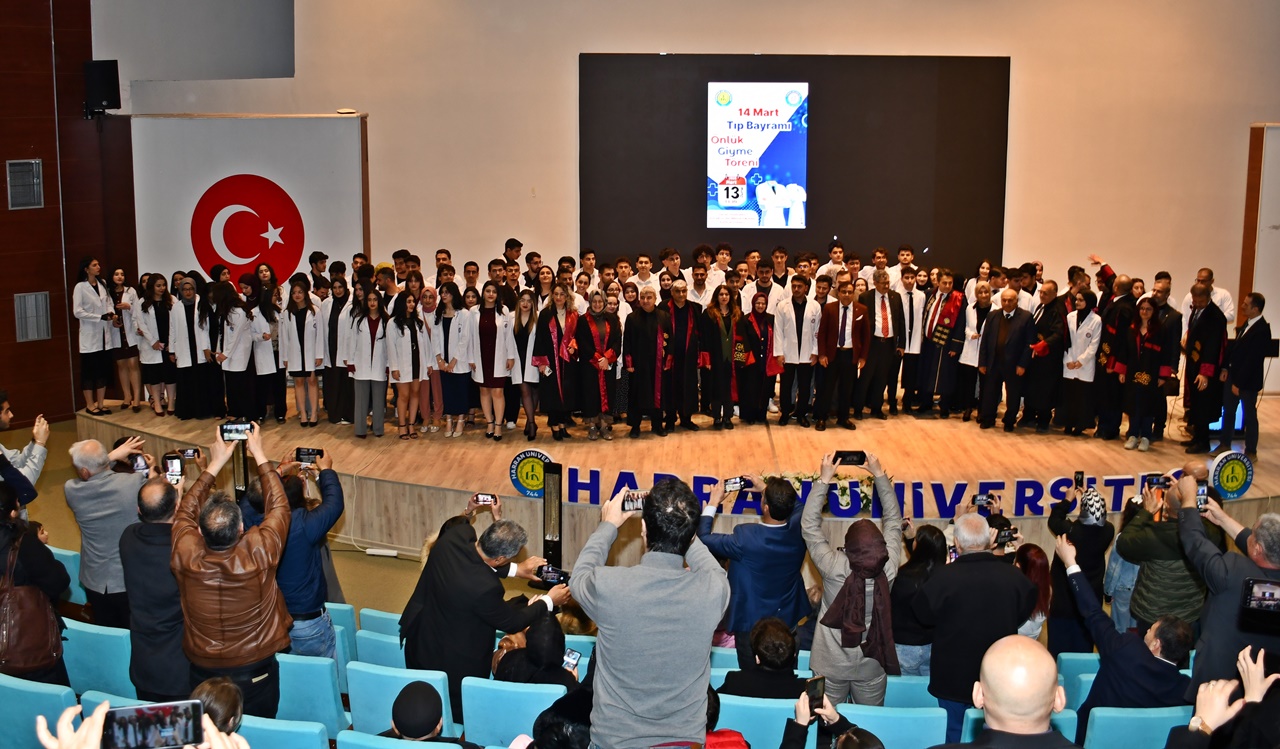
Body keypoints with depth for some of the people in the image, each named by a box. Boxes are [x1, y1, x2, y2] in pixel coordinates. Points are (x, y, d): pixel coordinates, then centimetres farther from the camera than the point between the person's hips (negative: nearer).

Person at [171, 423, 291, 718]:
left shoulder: (186, 556, -21)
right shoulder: (258, 553, -27)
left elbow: (185, 511, 1)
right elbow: (279, 507, -8)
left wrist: (215, 464, 6)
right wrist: (259, 455, 0)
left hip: (203, 671, 2)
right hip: (256, 672, -2)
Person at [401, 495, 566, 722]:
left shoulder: (455, 535, -20)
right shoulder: (484, 588, -38)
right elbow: (512, 622, -17)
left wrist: (514, 569, 7)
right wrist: (548, 601, -4)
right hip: (455, 664, -7)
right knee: (461, 717, 20)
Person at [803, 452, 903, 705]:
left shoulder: (834, 567, -26)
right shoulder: (889, 568, -20)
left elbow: (809, 525, -14)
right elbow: (894, 520, -6)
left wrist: (823, 480, -15)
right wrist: (879, 475, -4)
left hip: (831, 667, -2)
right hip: (872, 667, 2)